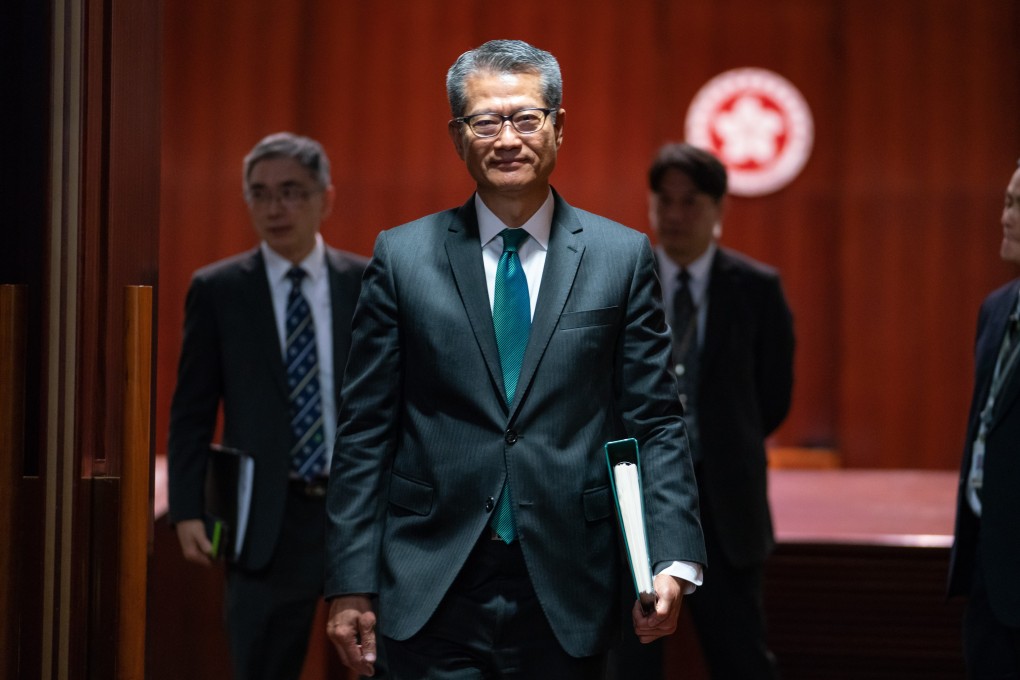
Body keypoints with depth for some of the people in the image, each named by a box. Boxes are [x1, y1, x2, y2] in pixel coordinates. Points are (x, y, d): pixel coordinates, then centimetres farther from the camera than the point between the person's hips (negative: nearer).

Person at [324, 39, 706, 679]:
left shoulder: (624, 256, 5)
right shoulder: (402, 256, 5)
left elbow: (655, 422, 3)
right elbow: (365, 431, 4)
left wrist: (674, 560, -9)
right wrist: (350, 584, -2)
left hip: (567, 602, 1)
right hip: (431, 601, 0)